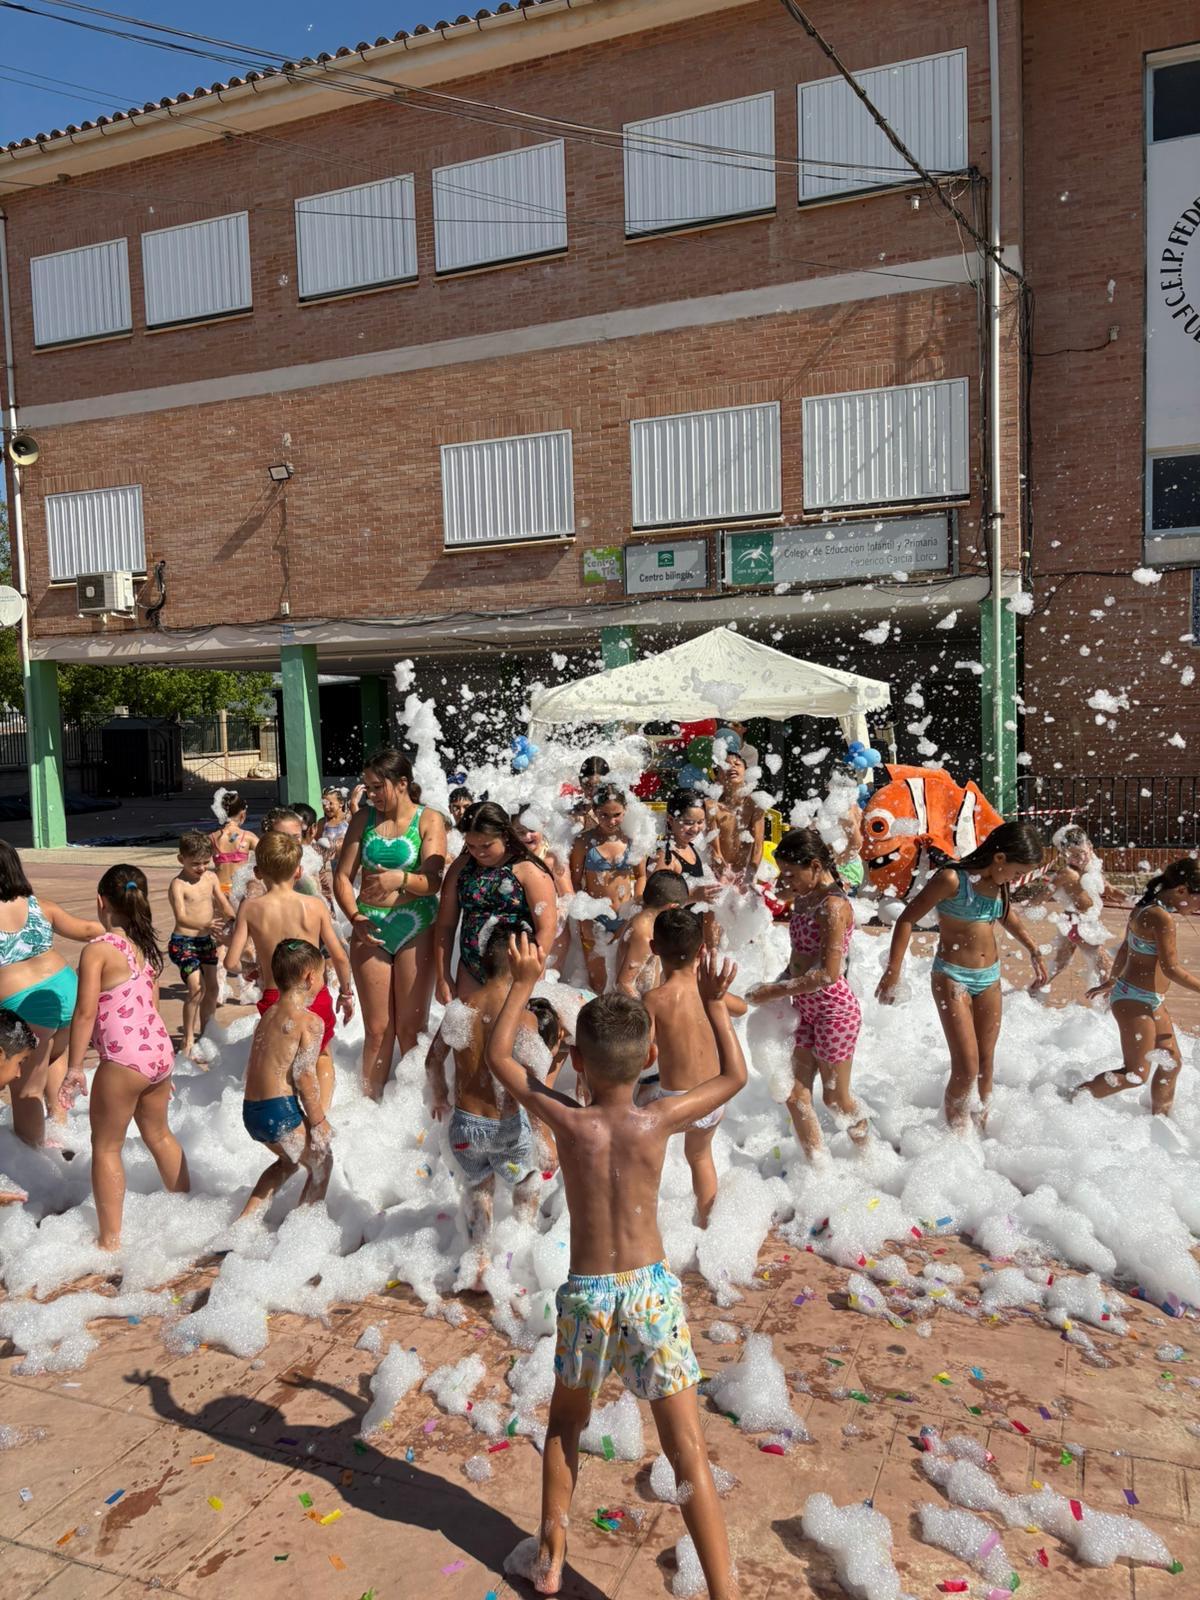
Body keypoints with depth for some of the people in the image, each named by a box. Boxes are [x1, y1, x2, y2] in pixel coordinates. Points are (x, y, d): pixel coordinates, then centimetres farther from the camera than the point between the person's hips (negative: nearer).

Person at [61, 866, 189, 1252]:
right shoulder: (146, 946, 9)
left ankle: (110, 1241, 15)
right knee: (159, 1135, 25)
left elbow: (85, 1013, -15)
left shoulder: (97, 949, -13)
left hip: (123, 1060, -7)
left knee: (106, 1147, 8)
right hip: (160, 1049, 8)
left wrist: (74, 1068, -7)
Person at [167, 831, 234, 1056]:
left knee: (213, 987, 14)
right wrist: (207, 925, -42)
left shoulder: (211, 878, 4)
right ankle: (188, 1038, -4)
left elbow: (224, 904, 9)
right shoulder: (178, 884, -15)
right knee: (196, 987, -16)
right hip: (184, 942, -7)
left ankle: (203, 1028, 33)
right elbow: (181, 917, -27)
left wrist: (234, 921, -10)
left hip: (206, 940, 7)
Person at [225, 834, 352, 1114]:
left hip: (275, 1001, 0)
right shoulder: (314, 905, -8)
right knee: (322, 1054, 27)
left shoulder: (250, 908, -8)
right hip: (316, 998, 0)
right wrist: (346, 993, 13)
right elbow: (339, 957, -3)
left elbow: (231, 963, -9)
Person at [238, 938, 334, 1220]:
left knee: (288, 1160, 31)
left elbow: (264, 1067, 13)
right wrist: (319, 1121, -8)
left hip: (251, 1111, 8)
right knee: (321, 1163, 15)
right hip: (281, 1111, -8)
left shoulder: (268, 1015, 14)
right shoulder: (310, 1021, -11)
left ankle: (245, 1218, 29)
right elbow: (304, 1075, -16)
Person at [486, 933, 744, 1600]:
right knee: (688, 1452, 6)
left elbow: (498, 1055, 4)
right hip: (651, 1292, -1)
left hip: (586, 1295, 1)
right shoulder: (659, 1121, -11)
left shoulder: (566, 1121, -11)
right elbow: (734, 1076, 6)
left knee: (565, 1422, 27)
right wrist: (714, 1003, 12)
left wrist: (524, 982, 8)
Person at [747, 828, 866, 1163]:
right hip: (806, 1009, 8)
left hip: (834, 1011, -8)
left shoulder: (833, 905, -23)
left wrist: (776, 991, -22)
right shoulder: (803, 897, 3)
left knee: (835, 1098, 11)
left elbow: (829, 973, -26)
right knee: (796, 1097, 9)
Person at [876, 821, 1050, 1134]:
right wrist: (892, 972, -16)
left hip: (989, 977, 7)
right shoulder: (952, 880, -19)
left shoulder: (998, 883, 2)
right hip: (953, 978, -7)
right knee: (967, 1069, -10)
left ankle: (984, 1124, 27)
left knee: (986, 1063, 14)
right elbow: (907, 919, -14)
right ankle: (956, 1132, 7)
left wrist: (1033, 950, 28)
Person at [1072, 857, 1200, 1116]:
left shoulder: (1146, 909, 7)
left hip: (1149, 1001, 10)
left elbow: (1125, 950, 18)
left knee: (1172, 1062, 18)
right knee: (1136, 1075, -4)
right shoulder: (1162, 917, -22)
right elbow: (1171, 969, -22)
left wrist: (1111, 982, 29)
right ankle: (1072, 1099, 1)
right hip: (1135, 1001, -10)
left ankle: (1161, 1118, 31)